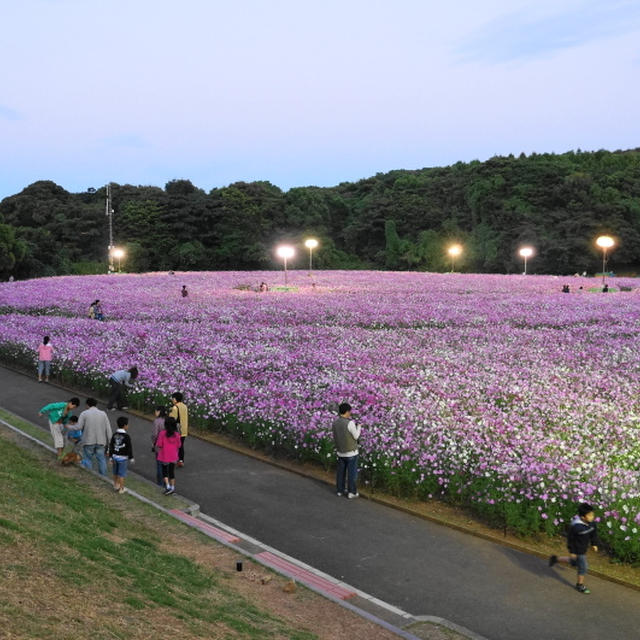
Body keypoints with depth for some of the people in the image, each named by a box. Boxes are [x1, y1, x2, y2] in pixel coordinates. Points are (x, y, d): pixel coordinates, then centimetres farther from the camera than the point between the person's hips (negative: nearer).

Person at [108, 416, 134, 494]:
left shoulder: (114, 435, 0)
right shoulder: (126, 436, -17)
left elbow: (111, 446, 3)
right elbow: (129, 448, -13)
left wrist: (111, 457, 10)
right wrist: (131, 458, -3)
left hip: (115, 456, 5)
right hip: (123, 458, -5)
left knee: (115, 473, 19)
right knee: (122, 474, 3)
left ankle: (116, 485, 33)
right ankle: (121, 489, 9)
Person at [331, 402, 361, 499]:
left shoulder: (335, 422, -2)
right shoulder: (350, 423, -21)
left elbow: (335, 436, 8)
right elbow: (356, 436, -11)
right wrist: (358, 427, 4)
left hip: (340, 452, 6)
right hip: (351, 452, -6)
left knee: (340, 471, 16)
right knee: (352, 472, 6)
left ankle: (339, 490, 25)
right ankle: (351, 492, 13)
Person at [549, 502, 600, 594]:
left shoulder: (591, 523, -13)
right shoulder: (576, 527, -34)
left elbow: (594, 533, 8)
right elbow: (570, 538, -22)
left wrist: (594, 544, 13)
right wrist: (572, 551, -16)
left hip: (584, 548, 8)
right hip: (578, 550, -8)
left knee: (574, 563, 27)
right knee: (583, 567, 5)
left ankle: (556, 559, 43)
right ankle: (580, 585, 28)